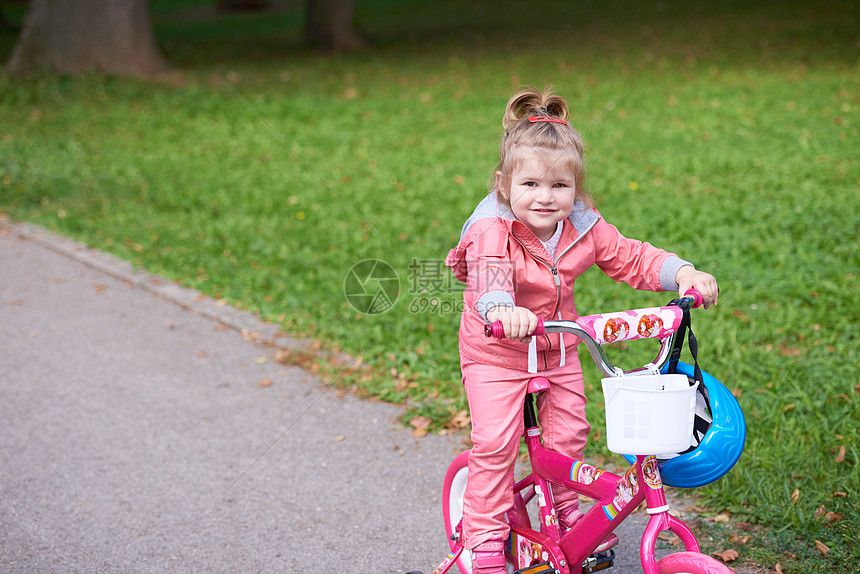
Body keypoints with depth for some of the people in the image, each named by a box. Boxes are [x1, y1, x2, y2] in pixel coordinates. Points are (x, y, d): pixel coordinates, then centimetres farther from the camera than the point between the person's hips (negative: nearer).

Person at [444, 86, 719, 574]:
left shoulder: (584, 228, -9)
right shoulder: (492, 229, -26)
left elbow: (631, 257, -3)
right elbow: (490, 272, -45)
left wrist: (682, 272, -20)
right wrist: (500, 308, -67)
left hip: (559, 350, 5)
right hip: (496, 353, -4)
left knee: (568, 434, 9)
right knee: (495, 443, -9)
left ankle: (565, 511, 34)